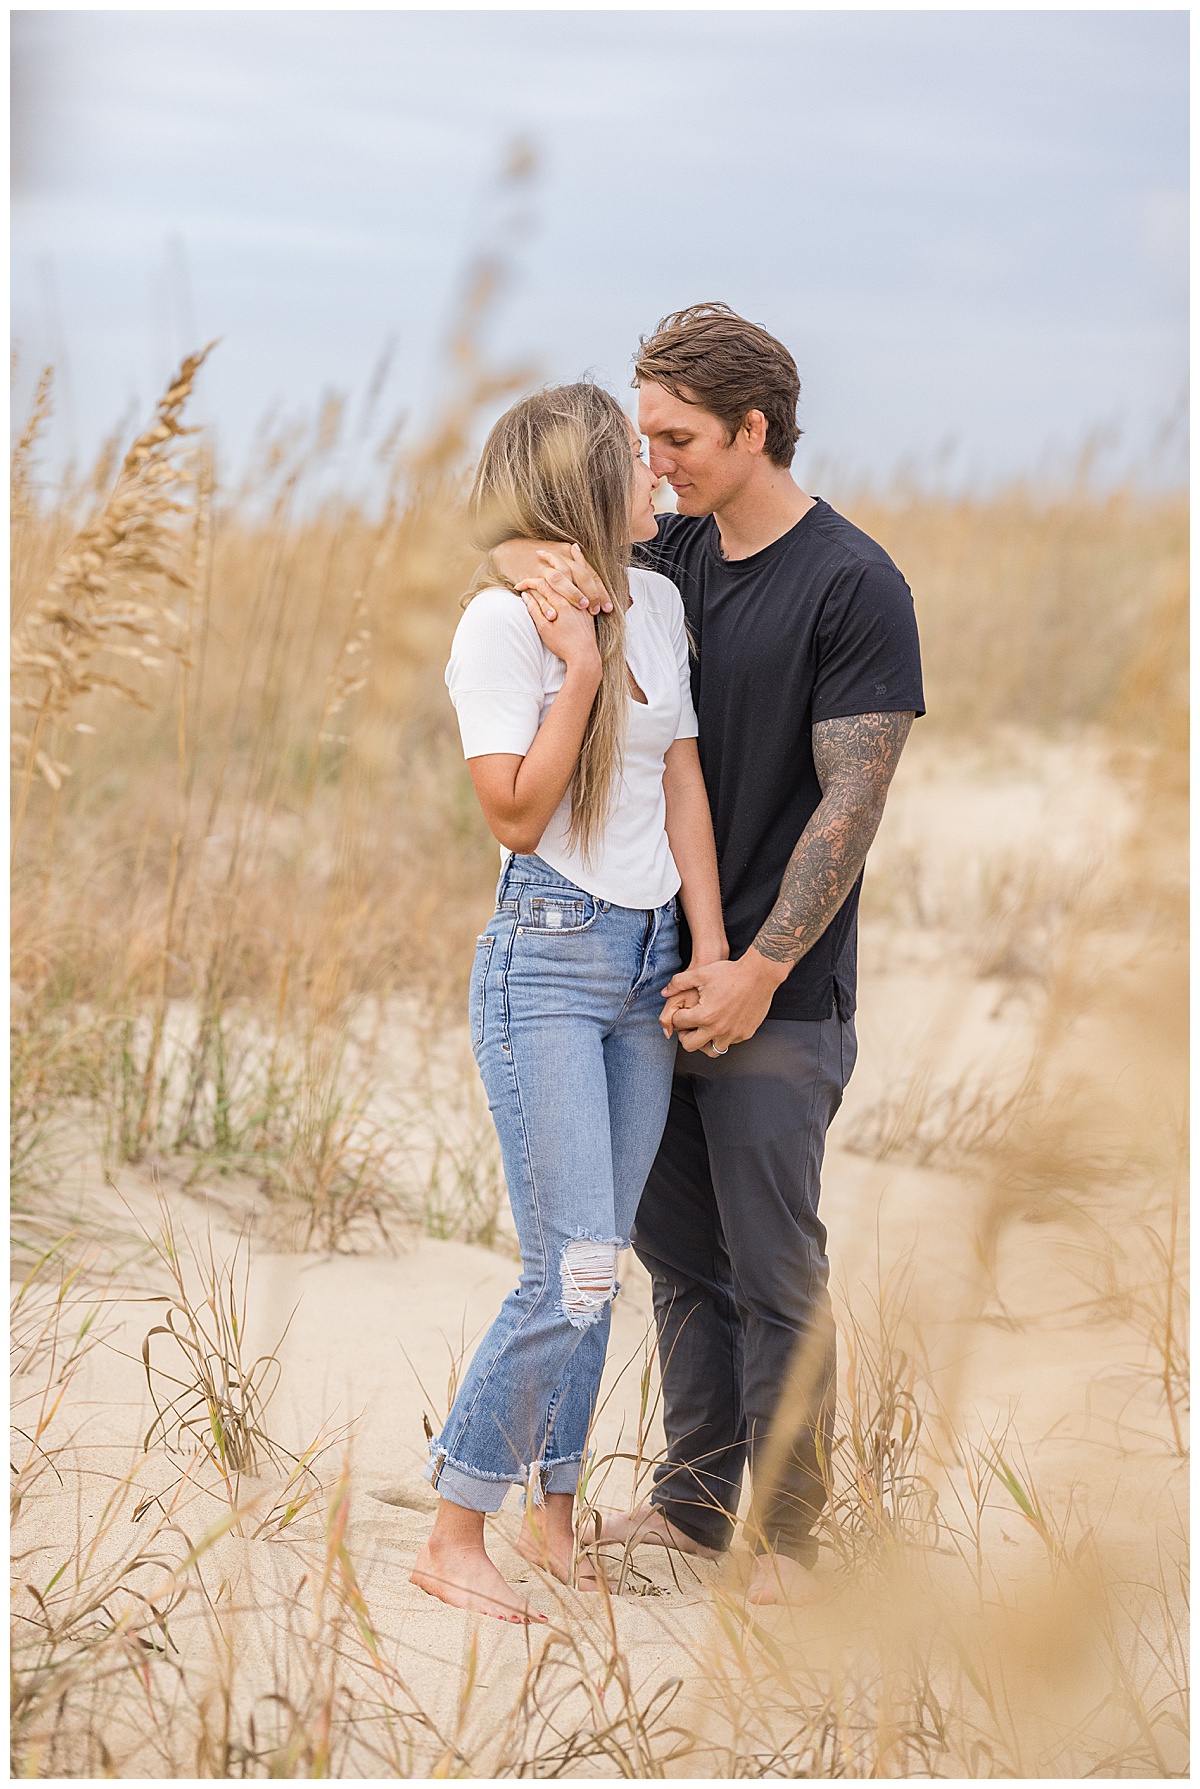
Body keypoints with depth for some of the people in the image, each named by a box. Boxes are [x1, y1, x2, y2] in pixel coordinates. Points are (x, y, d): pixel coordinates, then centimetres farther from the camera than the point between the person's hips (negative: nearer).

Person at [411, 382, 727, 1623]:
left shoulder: (658, 604, 9)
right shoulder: (503, 622, -11)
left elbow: (683, 782, 11)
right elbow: (516, 816, -15)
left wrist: (712, 948, 6)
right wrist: (580, 666, -18)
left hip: (650, 959, 6)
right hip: (548, 960, -6)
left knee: (597, 1268, 10)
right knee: (570, 1279, -10)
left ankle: (552, 1512, 25)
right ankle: (451, 1540, 3)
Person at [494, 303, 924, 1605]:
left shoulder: (856, 590, -12)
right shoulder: (674, 553, 8)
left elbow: (850, 803, -14)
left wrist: (758, 972, -16)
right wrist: (541, 563, -13)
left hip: (779, 1003, -6)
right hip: (662, 974, 7)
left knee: (774, 1275, 0)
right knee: (679, 1253, 13)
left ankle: (785, 1534, 10)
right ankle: (694, 1499, 25)